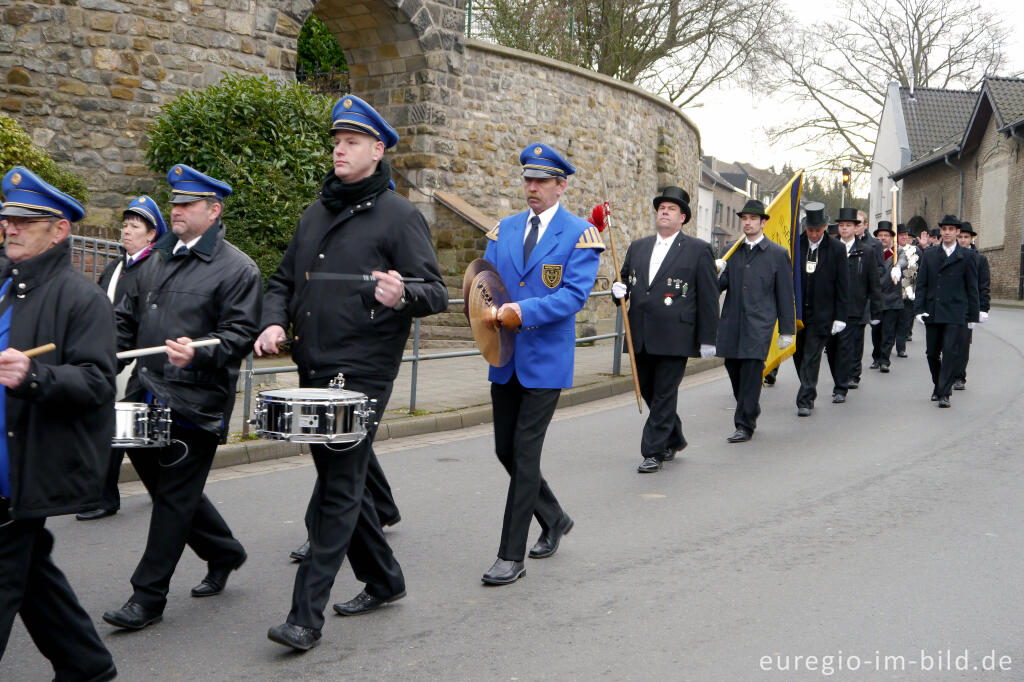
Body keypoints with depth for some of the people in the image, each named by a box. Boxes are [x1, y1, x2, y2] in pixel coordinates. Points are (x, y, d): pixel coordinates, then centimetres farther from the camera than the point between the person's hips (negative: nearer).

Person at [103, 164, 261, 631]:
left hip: (195, 405, -7)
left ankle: (148, 596, 10)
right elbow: (127, 317, 20)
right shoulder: (158, 260, 15)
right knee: (160, 482, 16)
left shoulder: (237, 269, -7)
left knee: (175, 496, 0)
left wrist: (199, 352, -29)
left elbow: (241, 334, -12)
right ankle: (223, 553, 35)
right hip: (147, 394, 8)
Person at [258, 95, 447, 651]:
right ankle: (383, 579, 33)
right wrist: (274, 322, 1)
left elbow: (436, 293, -10)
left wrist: (402, 295, -32)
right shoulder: (316, 214, 15)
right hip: (313, 370, 8)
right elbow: (283, 280, 21)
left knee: (338, 491, -7)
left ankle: (306, 616, -3)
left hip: (362, 375, -7)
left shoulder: (399, 216, -5)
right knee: (342, 482, 16)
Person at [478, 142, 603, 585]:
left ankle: (512, 556, 2)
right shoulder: (504, 229, 12)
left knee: (525, 452, -6)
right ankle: (554, 519, 34)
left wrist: (523, 311, -26)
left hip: (546, 359, -6)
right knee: (505, 450, 11)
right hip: (505, 360, 6)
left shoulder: (580, 234, -5)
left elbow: (575, 293, -14)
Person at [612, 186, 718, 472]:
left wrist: (707, 338, -5)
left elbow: (709, 297, -2)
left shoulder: (699, 250, 0)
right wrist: (620, 290, -2)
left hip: (674, 337, -5)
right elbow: (626, 280, 23)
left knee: (664, 394, -3)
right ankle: (673, 440, 32)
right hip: (641, 337, 5)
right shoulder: (638, 247, 14)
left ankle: (653, 452, 5)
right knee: (648, 392, 13)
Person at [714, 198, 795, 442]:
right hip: (732, 322, 4)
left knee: (751, 371, -8)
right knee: (733, 369, 7)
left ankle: (745, 425, -1)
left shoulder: (778, 254, 2)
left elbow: (785, 295, 3)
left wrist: (787, 330, 0)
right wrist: (717, 273, -12)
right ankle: (751, 411, 29)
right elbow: (722, 285, 12)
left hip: (759, 323, -4)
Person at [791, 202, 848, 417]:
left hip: (821, 313, -3)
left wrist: (840, 317, -6)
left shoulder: (836, 249, -3)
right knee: (798, 355, 11)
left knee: (812, 357, -4)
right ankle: (809, 392, 29)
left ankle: (805, 400, 1)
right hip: (796, 311, 3)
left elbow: (843, 286, -1)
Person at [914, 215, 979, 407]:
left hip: (955, 314, -3)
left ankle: (944, 393, -6)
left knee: (951, 352, -9)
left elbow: (972, 288, 5)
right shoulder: (929, 255, 10)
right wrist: (919, 309, -2)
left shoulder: (966, 257, 3)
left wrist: (973, 316, 3)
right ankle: (938, 386, 28)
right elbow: (921, 284, 9)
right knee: (932, 353, 9)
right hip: (932, 312, 3)